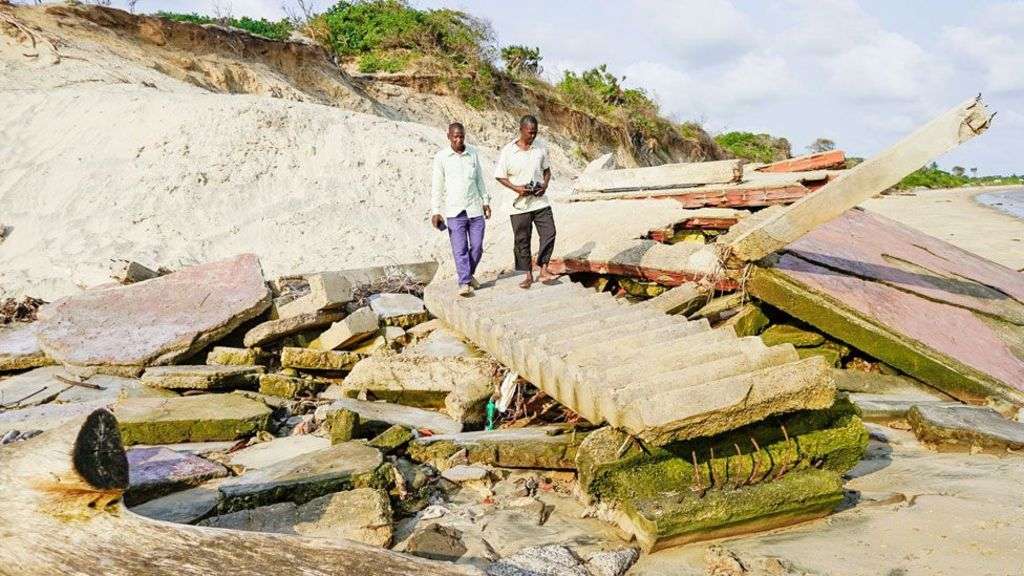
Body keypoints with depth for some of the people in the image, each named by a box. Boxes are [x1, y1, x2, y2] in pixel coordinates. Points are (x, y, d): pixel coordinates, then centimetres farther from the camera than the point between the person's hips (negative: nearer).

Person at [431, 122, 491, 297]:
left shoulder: (473, 153, 7)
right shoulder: (441, 157, -3)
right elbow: (436, 186, -2)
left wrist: (485, 201, 16)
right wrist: (435, 211, -7)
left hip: (475, 209, 3)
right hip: (454, 211, -3)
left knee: (477, 247, 5)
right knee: (460, 249, -7)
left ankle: (469, 274, 27)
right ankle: (464, 283, -4)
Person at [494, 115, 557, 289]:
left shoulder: (540, 147, 2)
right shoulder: (508, 151, -7)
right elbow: (500, 176, -2)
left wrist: (545, 185, -6)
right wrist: (516, 188, -16)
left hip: (540, 201, 2)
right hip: (519, 204, -2)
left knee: (549, 234, -7)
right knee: (522, 240, 5)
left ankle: (543, 270, 4)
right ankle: (528, 275, 16)